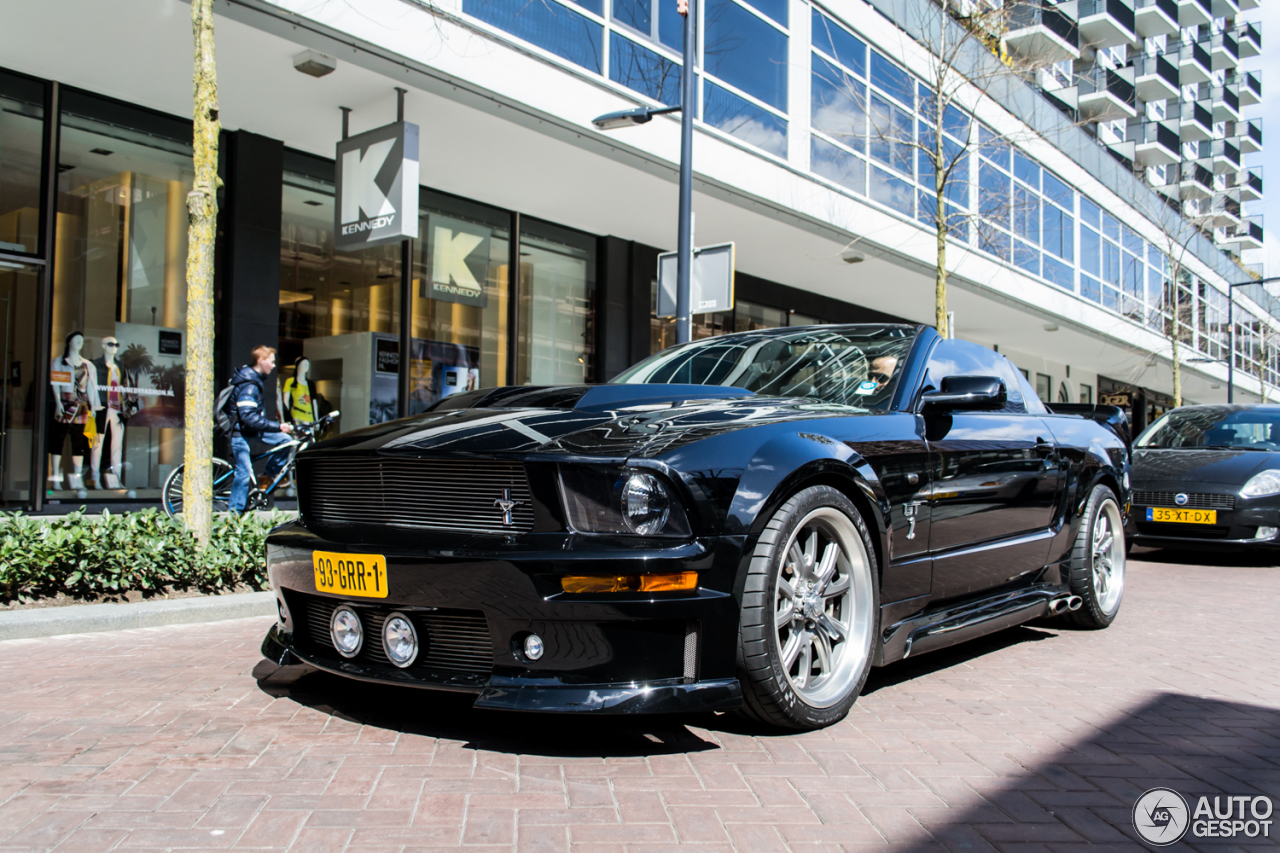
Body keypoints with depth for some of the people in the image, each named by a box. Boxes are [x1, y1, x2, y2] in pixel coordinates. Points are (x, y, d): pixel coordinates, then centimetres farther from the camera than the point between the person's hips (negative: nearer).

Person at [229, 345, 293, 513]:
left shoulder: (254, 380, 6)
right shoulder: (249, 386, -25)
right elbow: (249, 417, -32)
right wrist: (277, 426, -31)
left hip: (250, 430, 9)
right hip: (240, 432, -9)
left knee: (285, 440, -5)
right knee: (244, 473, -8)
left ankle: (269, 475, 8)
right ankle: (234, 513, 3)